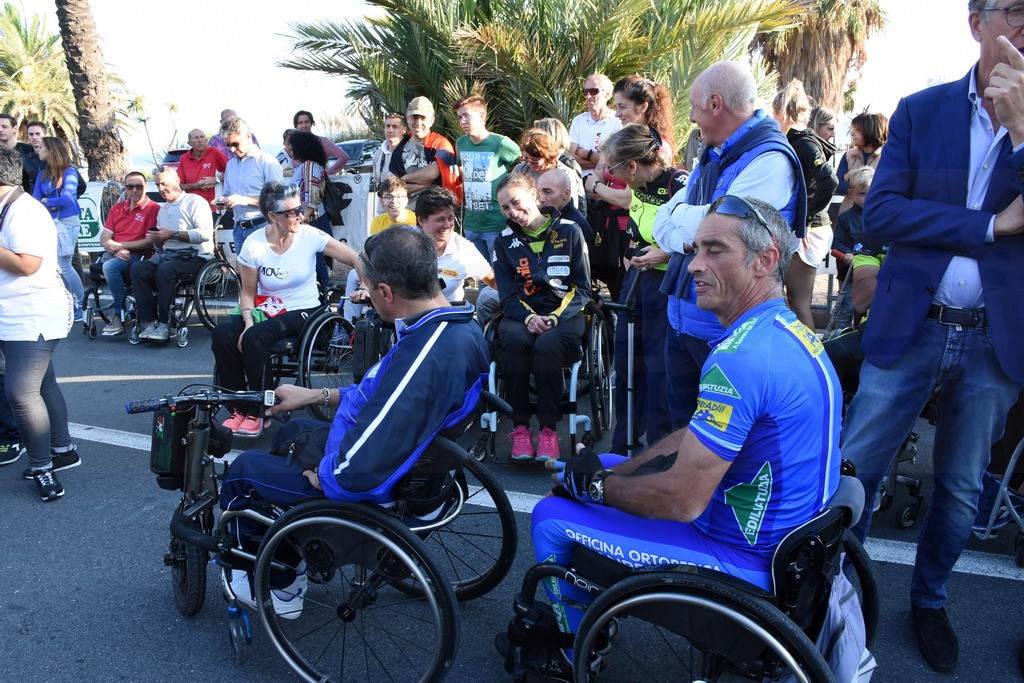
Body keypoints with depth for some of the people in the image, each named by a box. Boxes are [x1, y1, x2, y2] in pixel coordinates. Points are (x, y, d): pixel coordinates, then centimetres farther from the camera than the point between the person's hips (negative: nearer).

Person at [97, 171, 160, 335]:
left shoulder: (153, 208, 0)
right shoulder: (117, 208, 19)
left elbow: (150, 242, -7)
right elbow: (104, 237, 13)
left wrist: (120, 245, -8)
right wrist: (115, 250, -8)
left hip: (137, 256, -5)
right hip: (113, 254, 5)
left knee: (110, 266, -32)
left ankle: (119, 316, -22)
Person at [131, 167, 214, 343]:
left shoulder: (195, 202, 4)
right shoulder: (162, 209, 27)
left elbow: (205, 233, -14)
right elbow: (160, 248, 24)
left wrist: (173, 234, -15)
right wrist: (157, 241, 0)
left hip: (194, 256, -7)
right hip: (168, 255, 7)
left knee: (165, 269, -34)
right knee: (138, 268, -20)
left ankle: (164, 323, -25)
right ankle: (148, 322, -24)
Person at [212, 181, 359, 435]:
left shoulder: (310, 236, -11)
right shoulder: (254, 245, -8)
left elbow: (356, 260, -12)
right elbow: (248, 293, 0)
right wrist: (248, 321, -18)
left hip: (303, 311, -3)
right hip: (266, 309, 3)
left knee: (256, 337, -30)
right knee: (223, 333, -23)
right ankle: (239, 408, -8)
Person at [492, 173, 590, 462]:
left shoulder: (569, 231, 2)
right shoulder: (505, 241, 9)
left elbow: (582, 288, 0)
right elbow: (507, 295, 2)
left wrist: (556, 317, -15)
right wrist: (528, 318, -18)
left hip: (565, 313, -1)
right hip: (521, 314, 2)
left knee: (547, 344, -36)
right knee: (513, 340, -34)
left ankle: (548, 428, -21)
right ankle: (520, 427, -23)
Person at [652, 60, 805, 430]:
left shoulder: (769, 159, -16)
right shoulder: (712, 157, 13)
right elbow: (662, 225, 10)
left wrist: (681, 212, -5)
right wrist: (688, 239, -12)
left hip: (725, 331, -8)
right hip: (682, 318, 8)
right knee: (683, 427, 20)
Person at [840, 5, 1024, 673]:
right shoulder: (921, 110, 0)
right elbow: (880, 212, -10)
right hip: (909, 325, -1)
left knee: (961, 489, 15)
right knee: (855, 468, 5)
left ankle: (930, 600, 37)